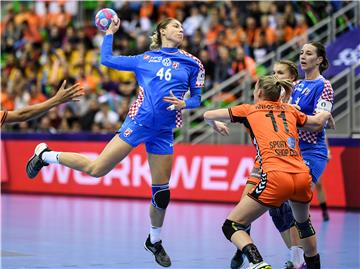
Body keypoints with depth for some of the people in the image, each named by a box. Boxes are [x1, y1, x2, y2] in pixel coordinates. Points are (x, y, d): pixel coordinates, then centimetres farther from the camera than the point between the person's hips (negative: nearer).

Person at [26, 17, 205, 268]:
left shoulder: (192, 64, 10)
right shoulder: (144, 59, 11)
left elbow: (197, 98, 11)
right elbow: (107, 59, 18)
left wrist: (183, 103, -8)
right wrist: (110, 32, 21)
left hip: (163, 132, 2)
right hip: (139, 122, -2)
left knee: (162, 192, 4)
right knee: (97, 169, -9)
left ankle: (155, 241, 27)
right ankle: (45, 154, 13)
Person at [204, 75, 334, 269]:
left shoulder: (249, 110, 15)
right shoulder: (290, 110, 23)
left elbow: (208, 115, 21)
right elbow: (317, 124, 38)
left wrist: (216, 125, 44)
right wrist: (325, 114, 60)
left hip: (276, 178, -5)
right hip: (303, 177, 5)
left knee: (231, 226, 2)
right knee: (303, 222, 34)